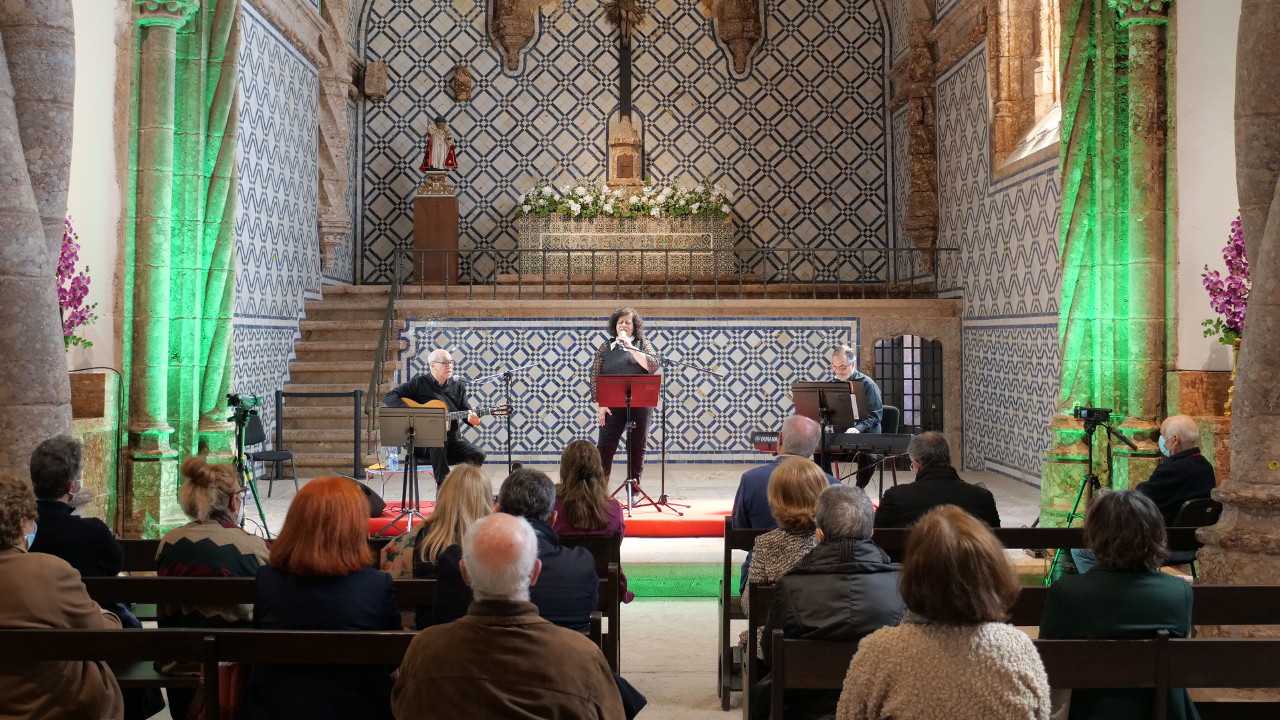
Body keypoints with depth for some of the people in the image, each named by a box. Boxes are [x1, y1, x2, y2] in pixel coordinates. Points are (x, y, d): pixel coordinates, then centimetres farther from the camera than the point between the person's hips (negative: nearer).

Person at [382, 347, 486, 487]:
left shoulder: (458, 387, 13)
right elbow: (388, 397, -5)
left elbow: (467, 411, 9)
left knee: (478, 455, -22)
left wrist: (474, 419, -17)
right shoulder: (419, 383, 1)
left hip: (451, 441, 4)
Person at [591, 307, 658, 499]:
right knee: (605, 447, -5)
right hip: (612, 405, 0)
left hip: (640, 405, 0)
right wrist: (599, 405, -6)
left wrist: (631, 348, -16)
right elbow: (595, 377, 4)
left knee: (637, 447, 5)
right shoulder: (606, 346, 8)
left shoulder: (642, 344, 9)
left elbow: (653, 366, -9)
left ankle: (633, 491, 15)